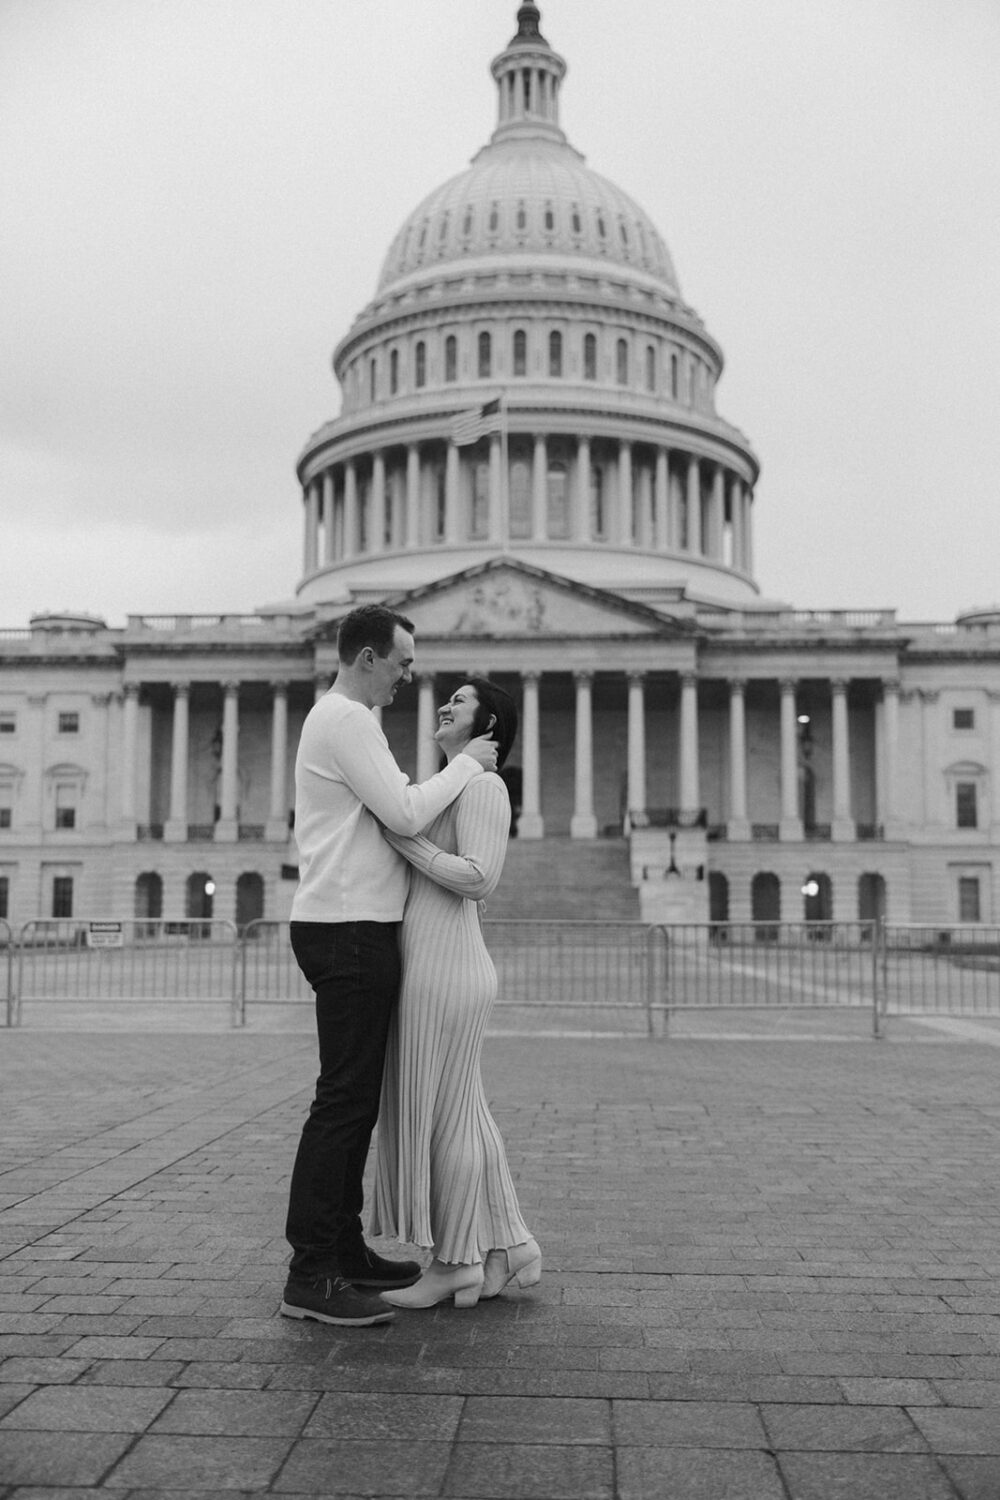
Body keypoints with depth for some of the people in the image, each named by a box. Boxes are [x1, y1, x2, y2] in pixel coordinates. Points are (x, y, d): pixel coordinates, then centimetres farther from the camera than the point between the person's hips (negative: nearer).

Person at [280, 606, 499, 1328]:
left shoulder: (343, 720, 22)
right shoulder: (346, 720, -12)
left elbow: (390, 813, 20)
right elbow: (405, 814, -18)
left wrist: (458, 770, 11)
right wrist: (466, 763, -6)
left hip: (356, 929, 11)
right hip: (349, 930, -11)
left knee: (357, 1099, 14)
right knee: (344, 1099, -9)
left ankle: (345, 1249, 22)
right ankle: (311, 1276, -4)